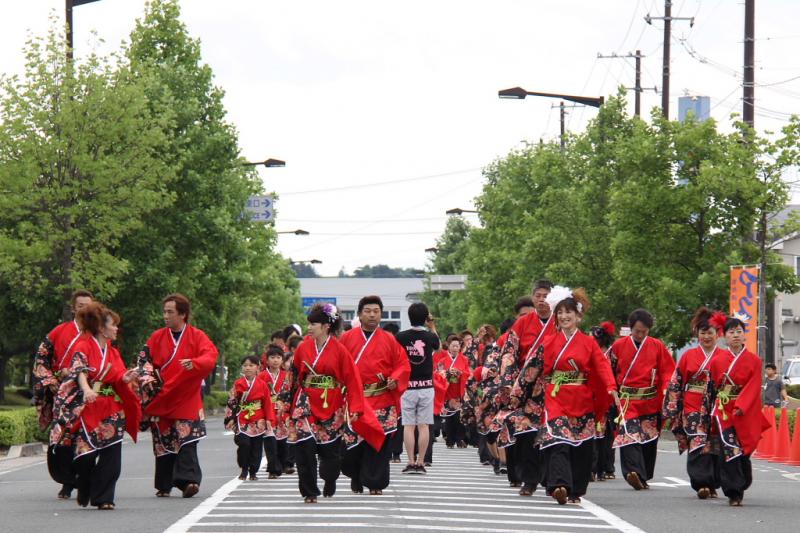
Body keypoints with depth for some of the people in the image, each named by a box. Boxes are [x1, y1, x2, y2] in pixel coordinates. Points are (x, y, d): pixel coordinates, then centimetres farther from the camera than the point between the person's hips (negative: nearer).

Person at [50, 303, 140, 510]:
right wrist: (87, 390, -36)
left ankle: (103, 498, -1)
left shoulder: (112, 352, 18)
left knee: (111, 454, -5)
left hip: (111, 409, 6)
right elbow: (79, 371, -18)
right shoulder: (83, 346, -3)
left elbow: (116, 379, 15)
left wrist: (125, 379, -8)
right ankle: (84, 493, 12)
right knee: (86, 454, -9)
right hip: (87, 407, -6)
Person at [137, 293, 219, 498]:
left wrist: (194, 363, -32)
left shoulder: (197, 337, 2)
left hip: (186, 399, -3)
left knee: (186, 439, -14)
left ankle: (188, 480, -19)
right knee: (162, 442, 5)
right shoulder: (158, 337, 11)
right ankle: (164, 485, 13)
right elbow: (144, 358, 11)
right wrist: (148, 378, -6)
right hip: (161, 400, 3)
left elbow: (210, 356, -13)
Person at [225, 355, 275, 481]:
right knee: (244, 444, -14)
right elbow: (231, 402, 6)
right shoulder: (238, 384, 4)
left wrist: (269, 420, 0)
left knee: (256, 447, 2)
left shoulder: (262, 384, 3)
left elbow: (268, 403, 4)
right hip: (242, 422, -1)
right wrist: (230, 419, 1)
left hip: (258, 422, 1)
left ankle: (253, 472, 12)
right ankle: (244, 469, 2)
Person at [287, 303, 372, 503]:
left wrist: (354, 408, -12)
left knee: (330, 450, 5)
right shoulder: (303, 348, 4)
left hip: (331, 408, -1)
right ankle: (309, 492, -4)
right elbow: (294, 376, 10)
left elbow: (352, 380, -5)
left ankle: (329, 486, 30)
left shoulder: (339, 350, -4)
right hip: (306, 405, 1)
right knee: (304, 447, -11)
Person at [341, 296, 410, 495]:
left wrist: (395, 380, -10)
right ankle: (356, 478, 20)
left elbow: (403, 364, 7)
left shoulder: (389, 340, 8)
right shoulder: (347, 338, 7)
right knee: (353, 440, -1)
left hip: (382, 400, 1)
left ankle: (375, 482, 5)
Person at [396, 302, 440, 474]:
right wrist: (432, 327, 27)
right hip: (426, 387, 1)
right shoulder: (430, 336, -3)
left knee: (408, 426, 3)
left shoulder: (401, 337, -6)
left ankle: (411, 463, 0)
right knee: (423, 426, 4)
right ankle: (420, 463, 3)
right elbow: (437, 345, 19)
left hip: (407, 387, -1)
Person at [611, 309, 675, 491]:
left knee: (649, 441, 7)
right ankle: (634, 471, -32)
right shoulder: (619, 346, 3)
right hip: (628, 401, -2)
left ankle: (643, 477, 19)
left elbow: (669, 371, 4)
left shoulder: (657, 346, 4)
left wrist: (667, 393, -9)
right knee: (629, 435, -20)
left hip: (651, 402, 2)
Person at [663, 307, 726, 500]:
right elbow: (676, 383, 8)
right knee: (698, 445, -14)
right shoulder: (689, 356, 7)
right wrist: (672, 409, 3)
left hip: (717, 409, 1)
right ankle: (701, 483, -16)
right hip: (693, 409, -1)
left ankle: (712, 485, 13)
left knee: (714, 447, 2)